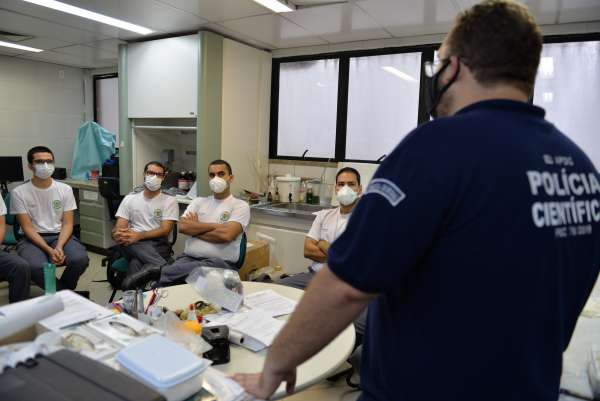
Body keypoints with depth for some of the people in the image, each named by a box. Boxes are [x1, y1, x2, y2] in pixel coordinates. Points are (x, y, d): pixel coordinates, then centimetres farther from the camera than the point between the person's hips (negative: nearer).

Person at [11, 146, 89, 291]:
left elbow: (67, 224, 0)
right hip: (32, 239, -2)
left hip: (60, 236, 2)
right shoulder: (19, 192, -3)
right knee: (36, 267, -35)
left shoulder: (65, 189, 2)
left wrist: (59, 247, -19)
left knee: (80, 259, -29)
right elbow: (27, 228, -7)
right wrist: (49, 250, -21)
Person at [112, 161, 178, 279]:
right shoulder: (129, 199, 17)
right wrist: (118, 234, -18)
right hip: (133, 244, 3)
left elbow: (165, 230, -5)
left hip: (158, 245, -2)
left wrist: (138, 235, -21)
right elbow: (118, 228, 9)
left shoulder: (170, 201, 7)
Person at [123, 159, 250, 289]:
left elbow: (226, 235, -14)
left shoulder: (240, 205, 4)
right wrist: (215, 225, -2)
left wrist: (195, 229, 0)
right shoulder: (199, 201, 18)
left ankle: (157, 272, -27)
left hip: (220, 263, -2)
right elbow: (183, 226, 0)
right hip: (189, 258, 3)